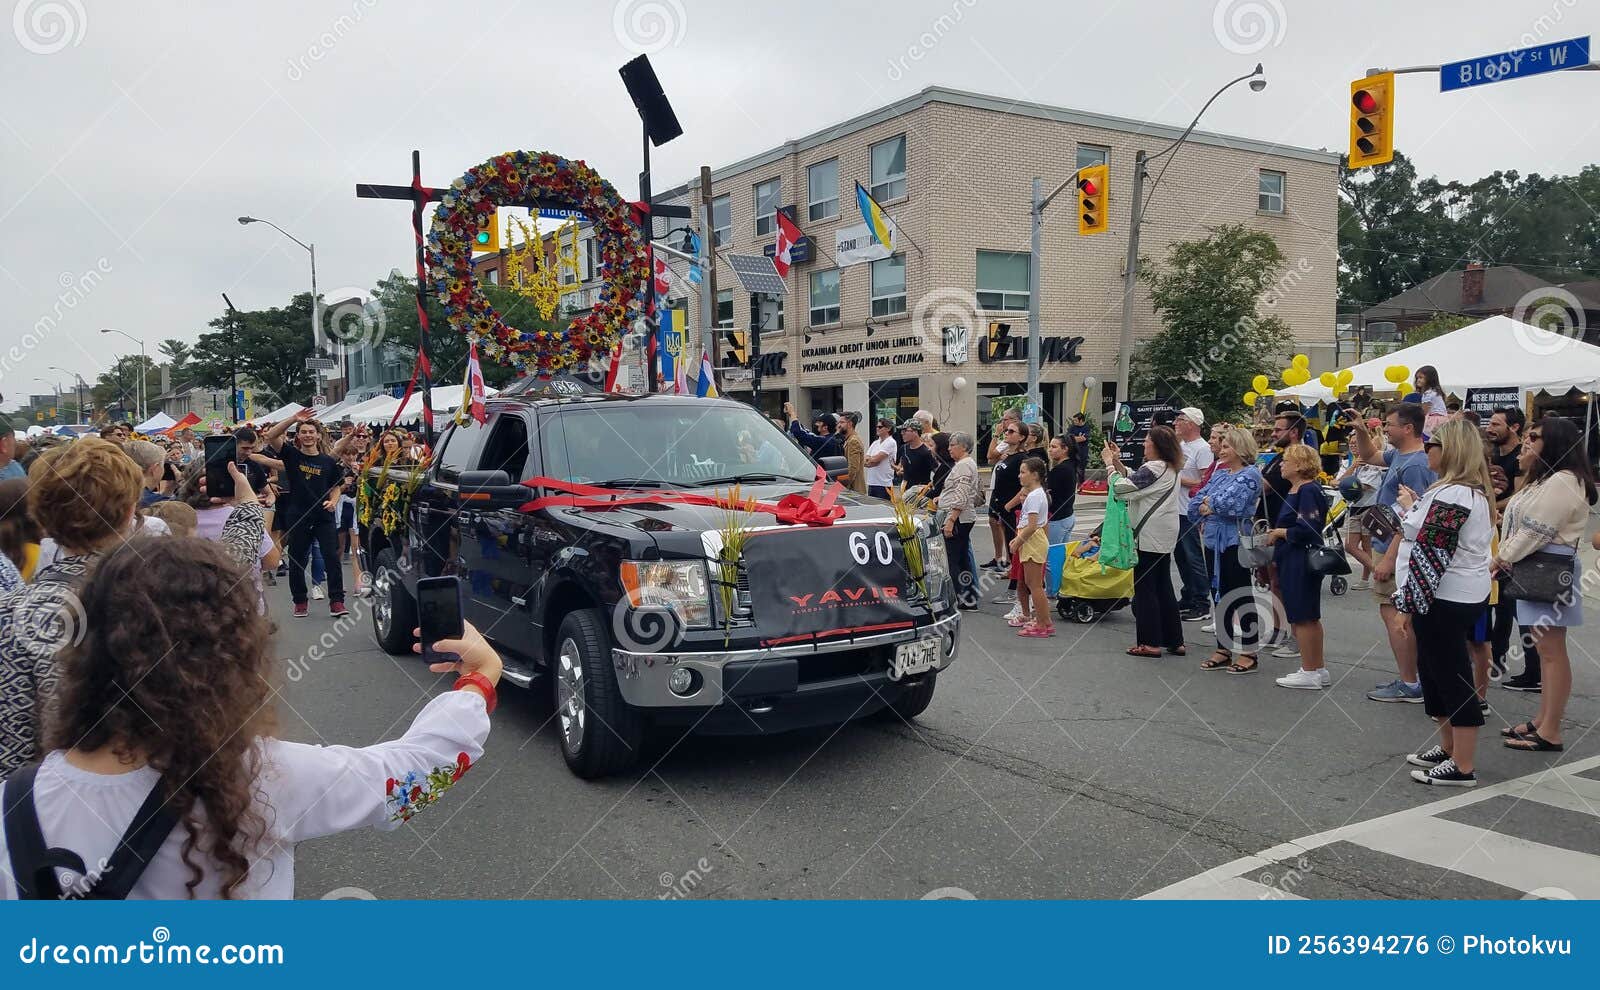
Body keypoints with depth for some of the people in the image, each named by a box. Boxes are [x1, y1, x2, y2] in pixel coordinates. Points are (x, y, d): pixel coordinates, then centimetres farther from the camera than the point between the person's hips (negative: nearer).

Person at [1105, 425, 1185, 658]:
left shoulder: (1154, 469, -18)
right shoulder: (1170, 469, 12)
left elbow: (1122, 488, -19)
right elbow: (1134, 481, 14)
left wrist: (1109, 463, -7)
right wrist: (1118, 462, 7)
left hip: (1150, 537, -9)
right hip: (1164, 536, 9)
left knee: (1144, 589, -1)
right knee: (1163, 589, 14)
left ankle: (1150, 642, 3)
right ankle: (1174, 641, 18)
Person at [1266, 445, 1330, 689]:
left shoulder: (1308, 491, -17)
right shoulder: (1295, 490, 14)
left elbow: (1307, 530, -23)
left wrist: (1280, 533, -10)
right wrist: (1276, 534, 4)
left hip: (1302, 561, -10)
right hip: (1292, 561, 10)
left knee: (1302, 618, -3)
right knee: (1310, 618, 16)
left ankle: (1310, 673, 4)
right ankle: (1317, 669, 24)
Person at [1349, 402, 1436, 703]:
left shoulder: (1415, 465, -19)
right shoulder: (1398, 455, 10)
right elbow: (1369, 456, 31)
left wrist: (1389, 559, -24)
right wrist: (1361, 432, 12)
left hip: (1395, 551, -10)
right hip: (1386, 545, 10)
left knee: (1395, 615, -6)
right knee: (1398, 615, 14)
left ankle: (1409, 685, -1)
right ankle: (1409, 680, 20)